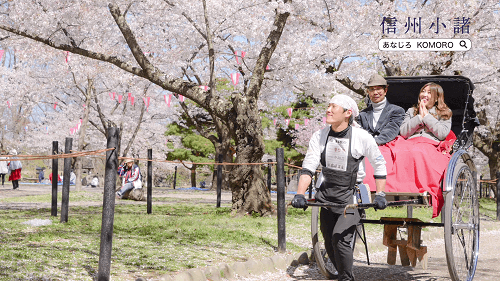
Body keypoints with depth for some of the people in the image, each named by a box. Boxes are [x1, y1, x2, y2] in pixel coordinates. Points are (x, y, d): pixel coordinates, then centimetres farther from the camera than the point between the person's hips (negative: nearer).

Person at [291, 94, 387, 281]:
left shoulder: (362, 138, -13)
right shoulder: (319, 137, -3)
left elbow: (379, 165, -1)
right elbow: (308, 167, -6)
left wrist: (380, 194, -4)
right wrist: (300, 194, -18)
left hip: (351, 197, -5)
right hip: (327, 195, 5)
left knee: (340, 239, -19)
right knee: (329, 244, 10)